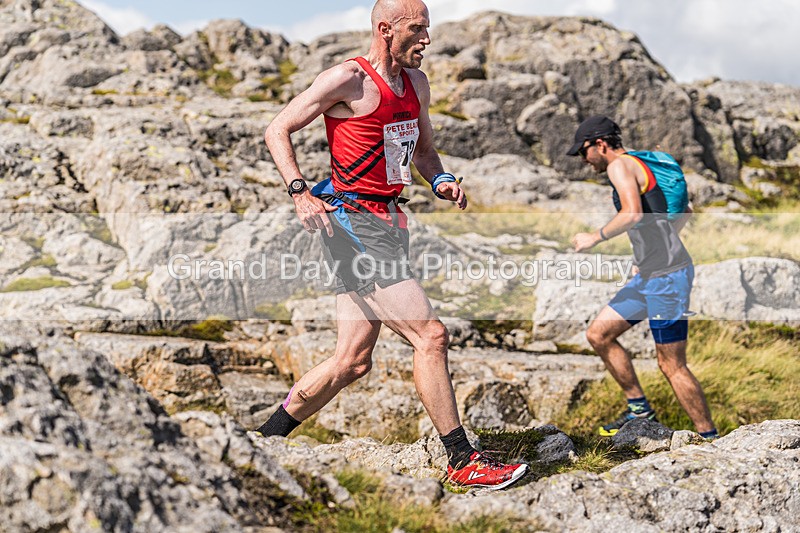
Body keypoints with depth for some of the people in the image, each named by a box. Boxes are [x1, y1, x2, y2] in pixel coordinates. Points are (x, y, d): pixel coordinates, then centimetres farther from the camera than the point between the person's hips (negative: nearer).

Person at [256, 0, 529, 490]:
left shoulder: (416, 83, 15)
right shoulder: (348, 80, -10)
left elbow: (423, 147, 28)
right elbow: (278, 129, -6)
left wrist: (440, 181, 7)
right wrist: (300, 193, -18)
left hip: (384, 223, 9)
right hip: (351, 221, -9)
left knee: (353, 362, 9)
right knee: (430, 335, -12)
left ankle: (262, 441, 22)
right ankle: (462, 461, -3)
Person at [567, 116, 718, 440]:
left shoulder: (620, 165, -9)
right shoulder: (639, 166, 19)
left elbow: (633, 213, -28)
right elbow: (681, 214, 25)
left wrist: (595, 238, -16)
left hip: (667, 277, -10)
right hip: (649, 277, 10)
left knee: (672, 365, -6)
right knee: (598, 334, 13)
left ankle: (710, 440, 1)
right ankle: (639, 408, 18)